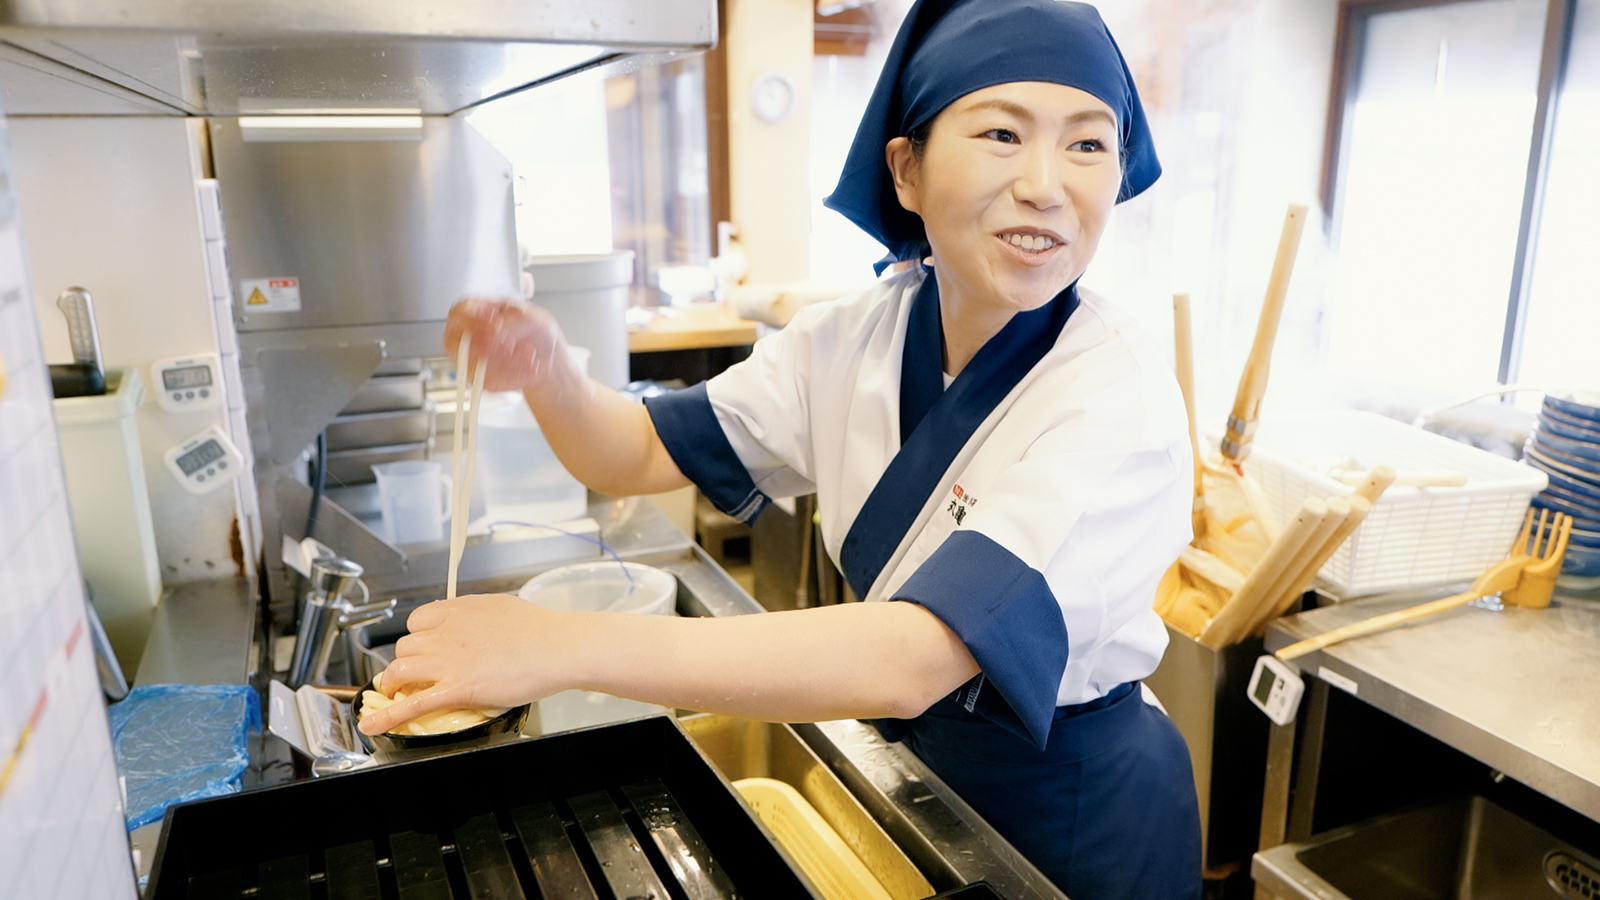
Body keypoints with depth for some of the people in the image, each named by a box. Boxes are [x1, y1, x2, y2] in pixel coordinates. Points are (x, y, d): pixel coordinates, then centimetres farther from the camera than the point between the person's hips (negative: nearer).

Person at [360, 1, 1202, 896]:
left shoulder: (1120, 395, -28)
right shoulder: (853, 340, -10)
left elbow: (911, 661, -39)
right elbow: (638, 454, -5)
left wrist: (568, 646, -40)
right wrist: (550, 375, -28)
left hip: (1073, 813, -4)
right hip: (912, 759, 5)